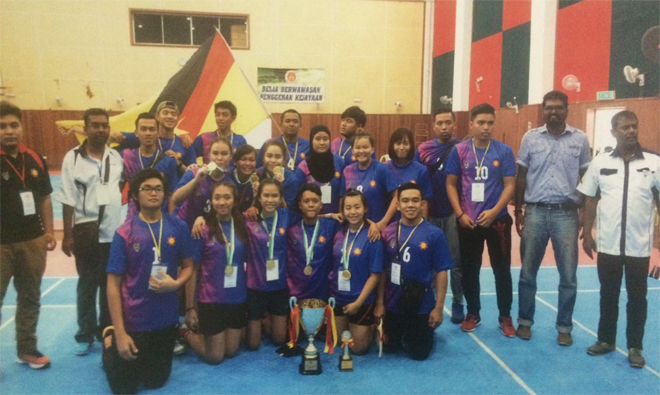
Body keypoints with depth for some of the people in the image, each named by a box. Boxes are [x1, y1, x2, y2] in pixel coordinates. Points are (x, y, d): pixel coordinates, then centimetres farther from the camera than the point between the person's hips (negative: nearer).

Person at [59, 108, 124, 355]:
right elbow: (68, 201, -7)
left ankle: (107, 331, 27)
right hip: (87, 232, -3)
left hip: (115, 232, 3)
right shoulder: (73, 158, -7)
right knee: (87, 285, 9)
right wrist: (67, 235, -9)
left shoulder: (117, 157, 3)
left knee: (111, 285, 12)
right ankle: (85, 335, 22)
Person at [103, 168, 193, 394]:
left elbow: (188, 266, 6)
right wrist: (120, 333, -14)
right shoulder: (124, 233, -12)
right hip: (134, 320, -3)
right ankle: (110, 340, 37)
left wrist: (175, 284, -18)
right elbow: (113, 285, -11)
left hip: (167, 319, 3)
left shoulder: (178, 228, -5)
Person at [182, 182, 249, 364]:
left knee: (230, 352, 18)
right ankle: (188, 333, 32)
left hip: (238, 299, 4)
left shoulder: (242, 227, 0)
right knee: (214, 357, 8)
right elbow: (192, 270, -9)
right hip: (210, 300, -4)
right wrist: (190, 307, -10)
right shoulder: (203, 229, -12)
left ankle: (203, 332, 43)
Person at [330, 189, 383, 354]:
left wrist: (358, 302, -15)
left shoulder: (372, 237, -16)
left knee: (358, 348, 9)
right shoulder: (339, 233, -4)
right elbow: (333, 265, 6)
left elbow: (375, 274, -15)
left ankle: (372, 327, 35)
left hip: (362, 300, -4)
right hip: (337, 297, 4)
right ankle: (349, 326, 45)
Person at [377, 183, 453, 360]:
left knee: (419, 353, 11)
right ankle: (402, 334, 49)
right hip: (392, 304, 2)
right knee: (391, 347, 18)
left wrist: (438, 307, -10)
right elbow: (383, 270, 0)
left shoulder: (434, 234, -11)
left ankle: (427, 331, 41)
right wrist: (380, 302, 0)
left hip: (422, 306, -2)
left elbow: (441, 272, -8)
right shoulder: (388, 232, -6)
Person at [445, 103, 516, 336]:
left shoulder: (504, 151, -2)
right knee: (469, 270, 11)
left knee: (502, 269, 7)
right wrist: (460, 214, -8)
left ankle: (505, 317, 22)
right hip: (468, 221, 1)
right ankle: (473, 313, 27)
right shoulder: (459, 151, -1)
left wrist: (494, 211, -15)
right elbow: (451, 184, 1)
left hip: (497, 220, 0)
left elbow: (510, 185, -3)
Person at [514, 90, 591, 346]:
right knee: (528, 272, 8)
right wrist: (518, 211, 5)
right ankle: (525, 321, 24)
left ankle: (564, 327, 22)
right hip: (535, 212, 0)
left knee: (568, 275, 6)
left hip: (566, 214, 0)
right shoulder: (530, 138, 3)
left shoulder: (580, 139, 3)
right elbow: (521, 177, 7)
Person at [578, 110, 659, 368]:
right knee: (608, 294, 13)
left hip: (639, 245, -1)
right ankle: (606, 340, 28)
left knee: (637, 297, 10)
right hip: (608, 244, 1)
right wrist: (587, 233, 4)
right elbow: (590, 200, 5)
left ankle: (635, 347, 24)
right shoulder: (600, 162, 0)